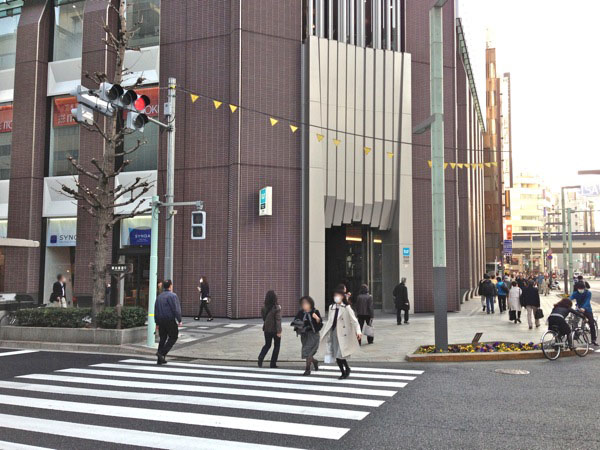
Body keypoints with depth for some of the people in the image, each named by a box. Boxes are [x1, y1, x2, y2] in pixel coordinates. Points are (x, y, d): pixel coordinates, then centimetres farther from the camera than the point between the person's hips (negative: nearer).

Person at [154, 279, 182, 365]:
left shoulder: (159, 296, 14)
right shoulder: (172, 295, -9)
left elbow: (156, 311, 16)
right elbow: (176, 309, -14)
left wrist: (157, 323, 20)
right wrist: (179, 320, -8)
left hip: (161, 320, 7)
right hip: (170, 320, -7)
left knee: (162, 339, 11)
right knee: (173, 338, 3)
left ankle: (160, 359, 11)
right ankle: (162, 353, -12)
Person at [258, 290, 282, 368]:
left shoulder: (264, 308, -3)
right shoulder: (277, 308, -17)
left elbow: (264, 318, 8)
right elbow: (278, 320, -22)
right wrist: (279, 331, -23)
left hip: (267, 329, 4)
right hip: (275, 330, -4)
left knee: (267, 345, 19)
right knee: (276, 346, 13)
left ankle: (261, 357, -8)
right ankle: (273, 364, 12)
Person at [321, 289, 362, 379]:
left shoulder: (346, 308, -6)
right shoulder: (331, 307, 11)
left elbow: (354, 320, -10)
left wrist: (358, 331, -23)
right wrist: (325, 334, 19)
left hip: (343, 335, -5)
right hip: (333, 334, 6)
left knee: (340, 354, -12)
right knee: (336, 355, 7)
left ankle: (347, 369, 12)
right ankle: (343, 373, 23)